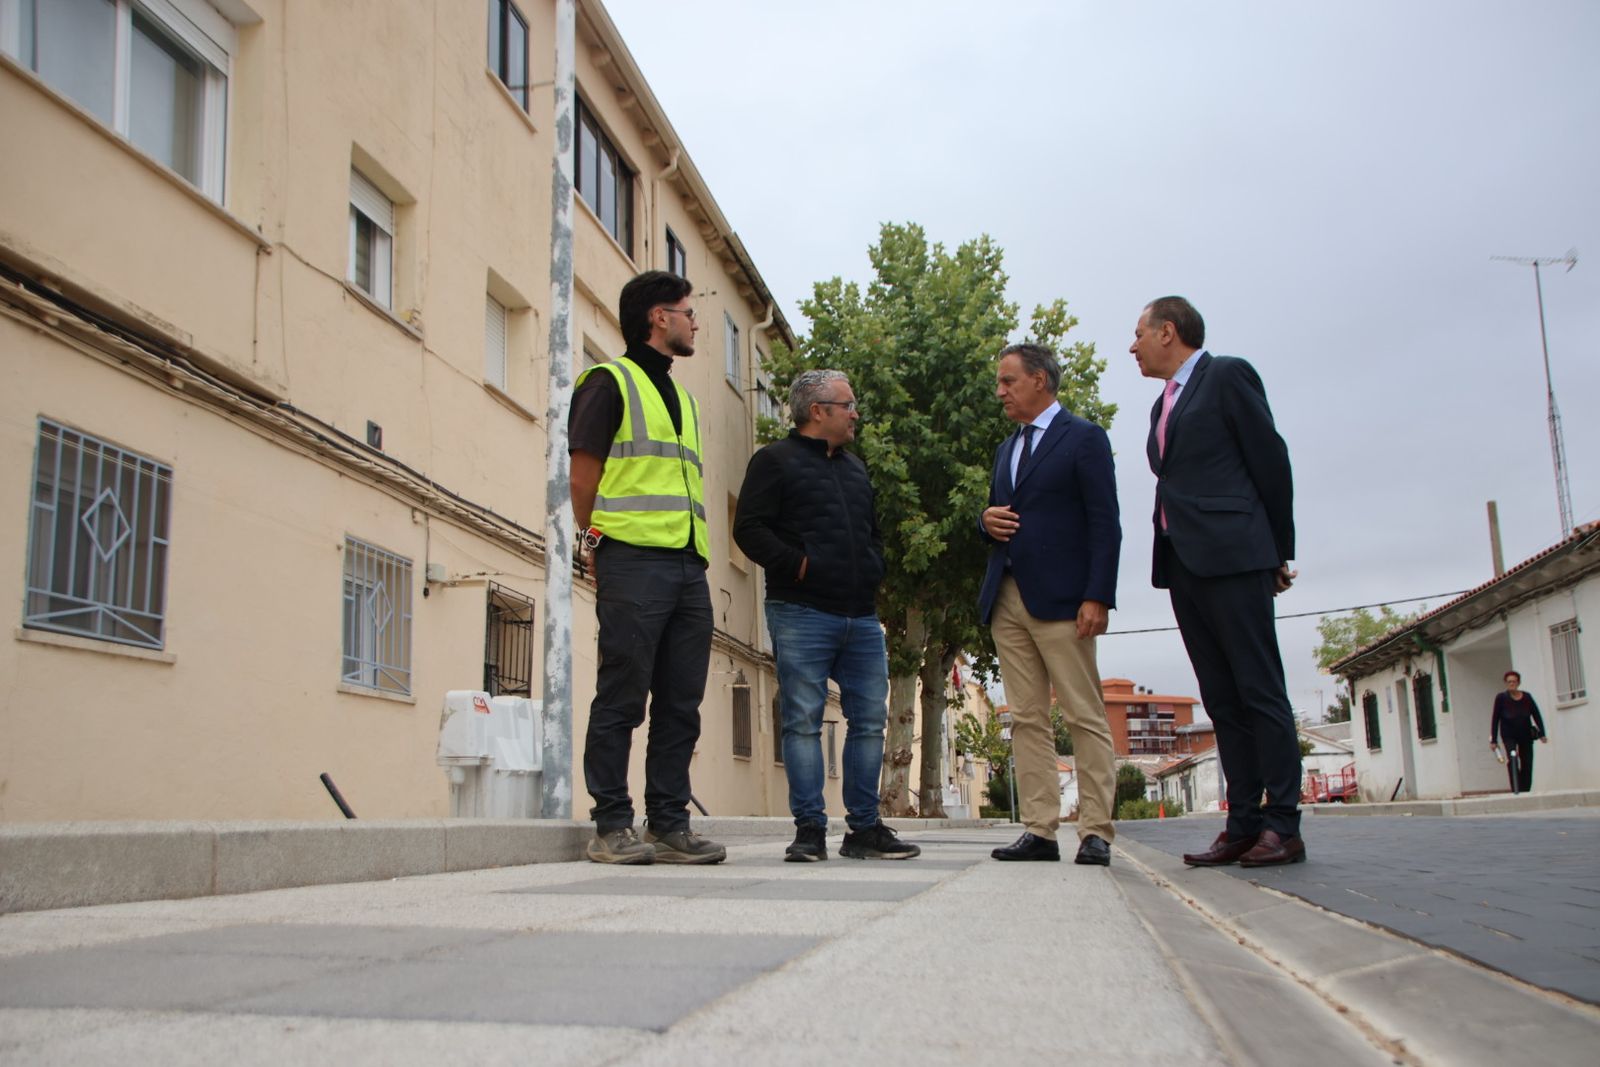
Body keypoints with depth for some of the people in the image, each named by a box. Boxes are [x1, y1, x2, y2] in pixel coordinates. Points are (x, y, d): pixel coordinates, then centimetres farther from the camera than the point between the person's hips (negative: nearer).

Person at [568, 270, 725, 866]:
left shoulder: (683, 398, 26)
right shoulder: (610, 382, 4)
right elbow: (583, 476, -2)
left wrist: (697, 557, 13)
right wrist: (598, 548, -6)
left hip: (688, 566, 7)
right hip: (633, 563, -7)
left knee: (681, 704, 5)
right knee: (622, 699, -4)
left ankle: (669, 825, 10)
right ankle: (612, 827, 2)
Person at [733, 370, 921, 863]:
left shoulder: (854, 467, 23)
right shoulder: (775, 461, 2)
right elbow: (750, 529, -7)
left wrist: (873, 571, 13)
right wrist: (798, 566, -14)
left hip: (861, 616, 7)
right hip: (802, 614, -6)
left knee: (870, 720, 5)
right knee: (803, 723, -4)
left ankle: (864, 828, 13)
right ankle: (810, 830, 2)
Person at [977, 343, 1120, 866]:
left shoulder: (1084, 437, 1)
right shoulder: (1006, 449, 22)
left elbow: (1105, 524, -7)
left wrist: (1097, 597, -16)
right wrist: (987, 521, 3)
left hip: (1060, 598, -7)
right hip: (1007, 600, 7)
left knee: (1086, 718, -4)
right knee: (1027, 720, 4)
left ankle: (1095, 832, -1)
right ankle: (1039, 831, 6)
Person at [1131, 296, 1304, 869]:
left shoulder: (1228, 375, 0)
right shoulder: (1164, 404, 23)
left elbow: (1270, 459, -3)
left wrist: (1279, 552, -1)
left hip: (1232, 558, -8)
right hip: (1183, 564, 8)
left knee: (1260, 691, -6)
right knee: (1221, 699, 6)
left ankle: (1282, 825, -2)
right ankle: (1244, 825, 8)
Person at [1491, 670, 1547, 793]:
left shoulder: (1527, 697, 1)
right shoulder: (1501, 698, -5)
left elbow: (1537, 715, 1)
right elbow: (1495, 719, -4)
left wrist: (1542, 734, -9)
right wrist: (1493, 740, -6)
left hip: (1526, 735, 3)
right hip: (1509, 735, -3)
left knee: (1527, 765, 3)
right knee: (1512, 760, -21)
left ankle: (1525, 791, 14)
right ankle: (1515, 790, -23)